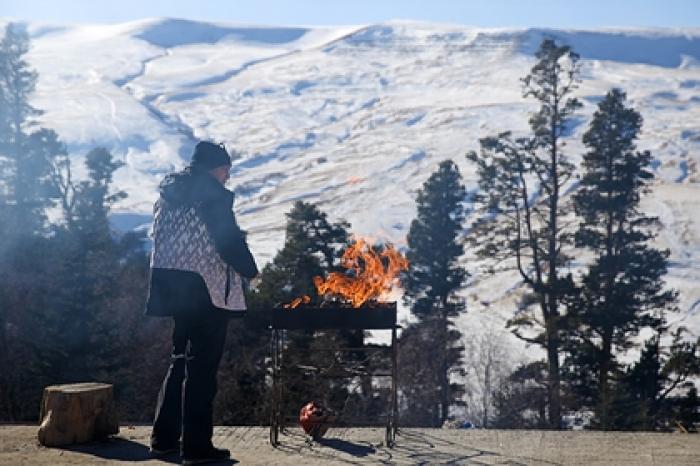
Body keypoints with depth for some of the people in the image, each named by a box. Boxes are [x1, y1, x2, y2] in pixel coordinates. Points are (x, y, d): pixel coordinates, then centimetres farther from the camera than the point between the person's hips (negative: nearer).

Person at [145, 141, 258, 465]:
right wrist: (250, 270, 1)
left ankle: (164, 438, 21)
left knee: (181, 360, 18)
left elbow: (162, 241, 14)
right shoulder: (213, 195, -12)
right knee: (201, 366, -2)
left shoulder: (168, 194, 12)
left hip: (174, 288, 8)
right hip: (205, 290, -8)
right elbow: (229, 241, -15)